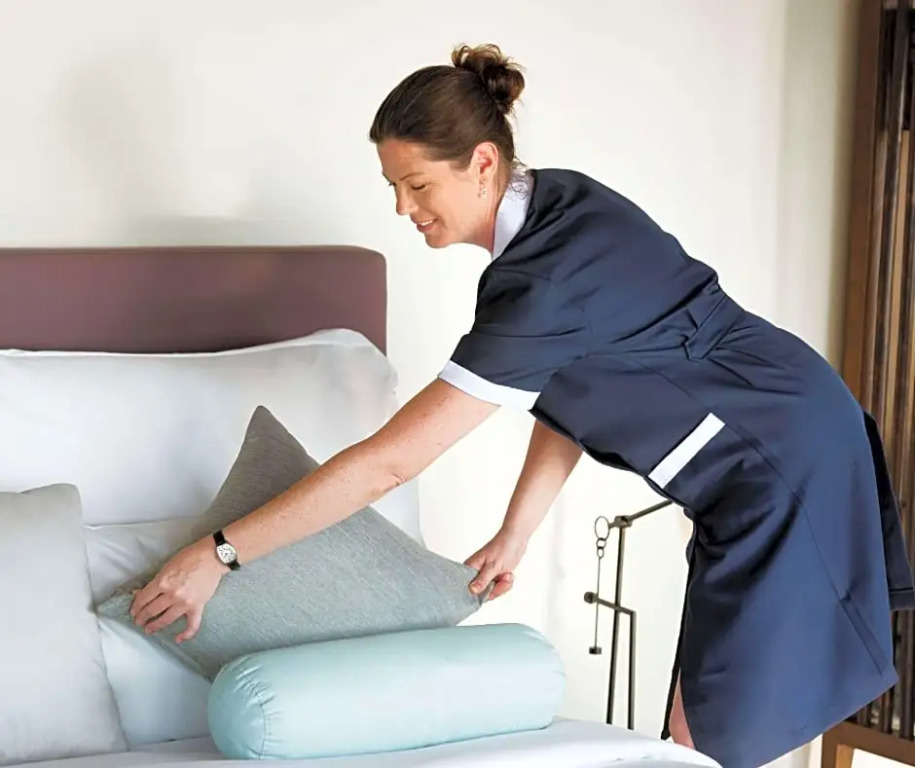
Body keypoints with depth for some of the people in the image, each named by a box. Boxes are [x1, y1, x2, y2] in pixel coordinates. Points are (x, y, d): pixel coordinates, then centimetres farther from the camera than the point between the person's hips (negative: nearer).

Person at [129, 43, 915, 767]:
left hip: (784, 469, -9)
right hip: (761, 461, 9)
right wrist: (517, 532, 5)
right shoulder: (554, 204, -1)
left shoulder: (546, 277, -28)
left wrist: (220, 554, -23)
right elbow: (570, 390, 8)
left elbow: (389, 461, -27)